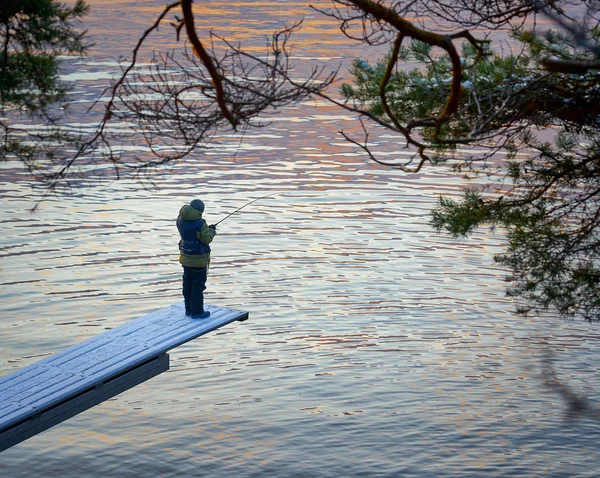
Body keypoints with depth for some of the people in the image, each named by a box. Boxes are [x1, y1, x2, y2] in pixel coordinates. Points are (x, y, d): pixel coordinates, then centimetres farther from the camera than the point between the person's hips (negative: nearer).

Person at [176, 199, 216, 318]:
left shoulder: (180, 219, -2)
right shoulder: (199, 223, -25)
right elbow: (207, 239, -18)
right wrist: (211, 231, 0)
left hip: (185, 256, 7)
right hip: (198, 258, -7)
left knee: (188, 282, 17)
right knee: (198, 284, 3)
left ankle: (189, 309, 28)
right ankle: (196, 311, 8)